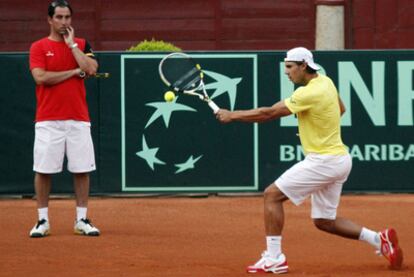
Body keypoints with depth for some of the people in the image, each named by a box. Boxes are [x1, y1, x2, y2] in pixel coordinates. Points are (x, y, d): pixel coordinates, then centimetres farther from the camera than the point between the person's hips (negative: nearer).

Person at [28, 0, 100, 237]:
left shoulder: (81, 45, 11)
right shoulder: (39, 47, 4)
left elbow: (91, 69, -7)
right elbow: (41, 77, -11)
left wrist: (72, 44, -4)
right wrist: (75, 72, -7)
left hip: (78, 119, 2)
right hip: (48, 120, -2)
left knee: (82, 169, 1)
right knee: (43, 170, -2)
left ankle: (82, 220, 8)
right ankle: (43, 221, 6)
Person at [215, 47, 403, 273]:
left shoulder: (309, 94, -20)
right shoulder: (325, 82, 8)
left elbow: (268, 113, -19)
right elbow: (341, 109, 27)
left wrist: (232, 115, -10)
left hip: (324, 160, -10)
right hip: (339, 159, 10)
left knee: (272, 194, -8)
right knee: (323, 221, 16)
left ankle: (274, 259, -11)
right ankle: (379, 239, 11)